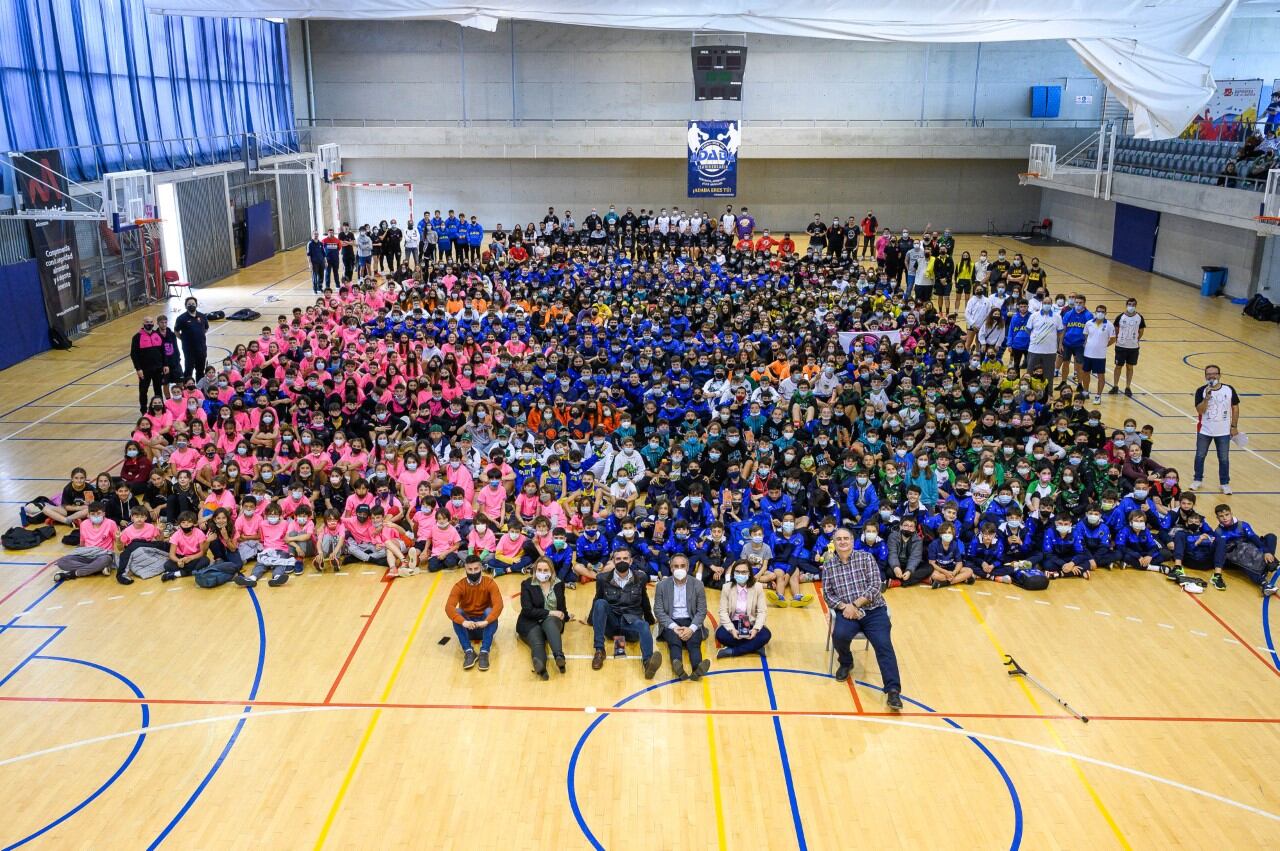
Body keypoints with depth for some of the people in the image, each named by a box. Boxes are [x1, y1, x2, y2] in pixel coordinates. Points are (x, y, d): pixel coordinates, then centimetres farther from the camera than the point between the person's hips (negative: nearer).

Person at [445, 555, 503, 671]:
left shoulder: (489, 583, -10)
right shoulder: (459, 586, -9)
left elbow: (498, 604, -24)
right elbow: (449, 607, -24)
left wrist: (486, 621, -42)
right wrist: (463, 622, -42)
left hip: (484, 625, -1)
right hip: (467, 625, 1)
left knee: (489, 611, -30)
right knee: (457, 612, -27)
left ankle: (484, 653, -36)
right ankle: (469, 652, -34)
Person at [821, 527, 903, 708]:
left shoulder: (866, 557, 4)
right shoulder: (828, 565, 9)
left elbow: (874, 586, -5)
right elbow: (827, 594, 6)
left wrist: (855, 604, -14)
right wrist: (844, 606, -13)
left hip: (873, 610, -1)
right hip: (846, 611, 1)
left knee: (883, 644, -24)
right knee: (839, 635, -29)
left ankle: (893, 690, -30)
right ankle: (846, 663, 5)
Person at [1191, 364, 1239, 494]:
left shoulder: (1229, 390, -7)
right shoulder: (1201, 391, -11)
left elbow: (1235, 408, 3)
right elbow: (1200, 410, -17)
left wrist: (1233, 426, 3)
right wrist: (1207, 398, -31)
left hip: (1223, 432, 0)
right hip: (1204, 431, 0)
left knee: (1224, 459, 7)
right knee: (1200, 456, 12)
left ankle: (1225, 483, 21)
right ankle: (1198, 480, 28)